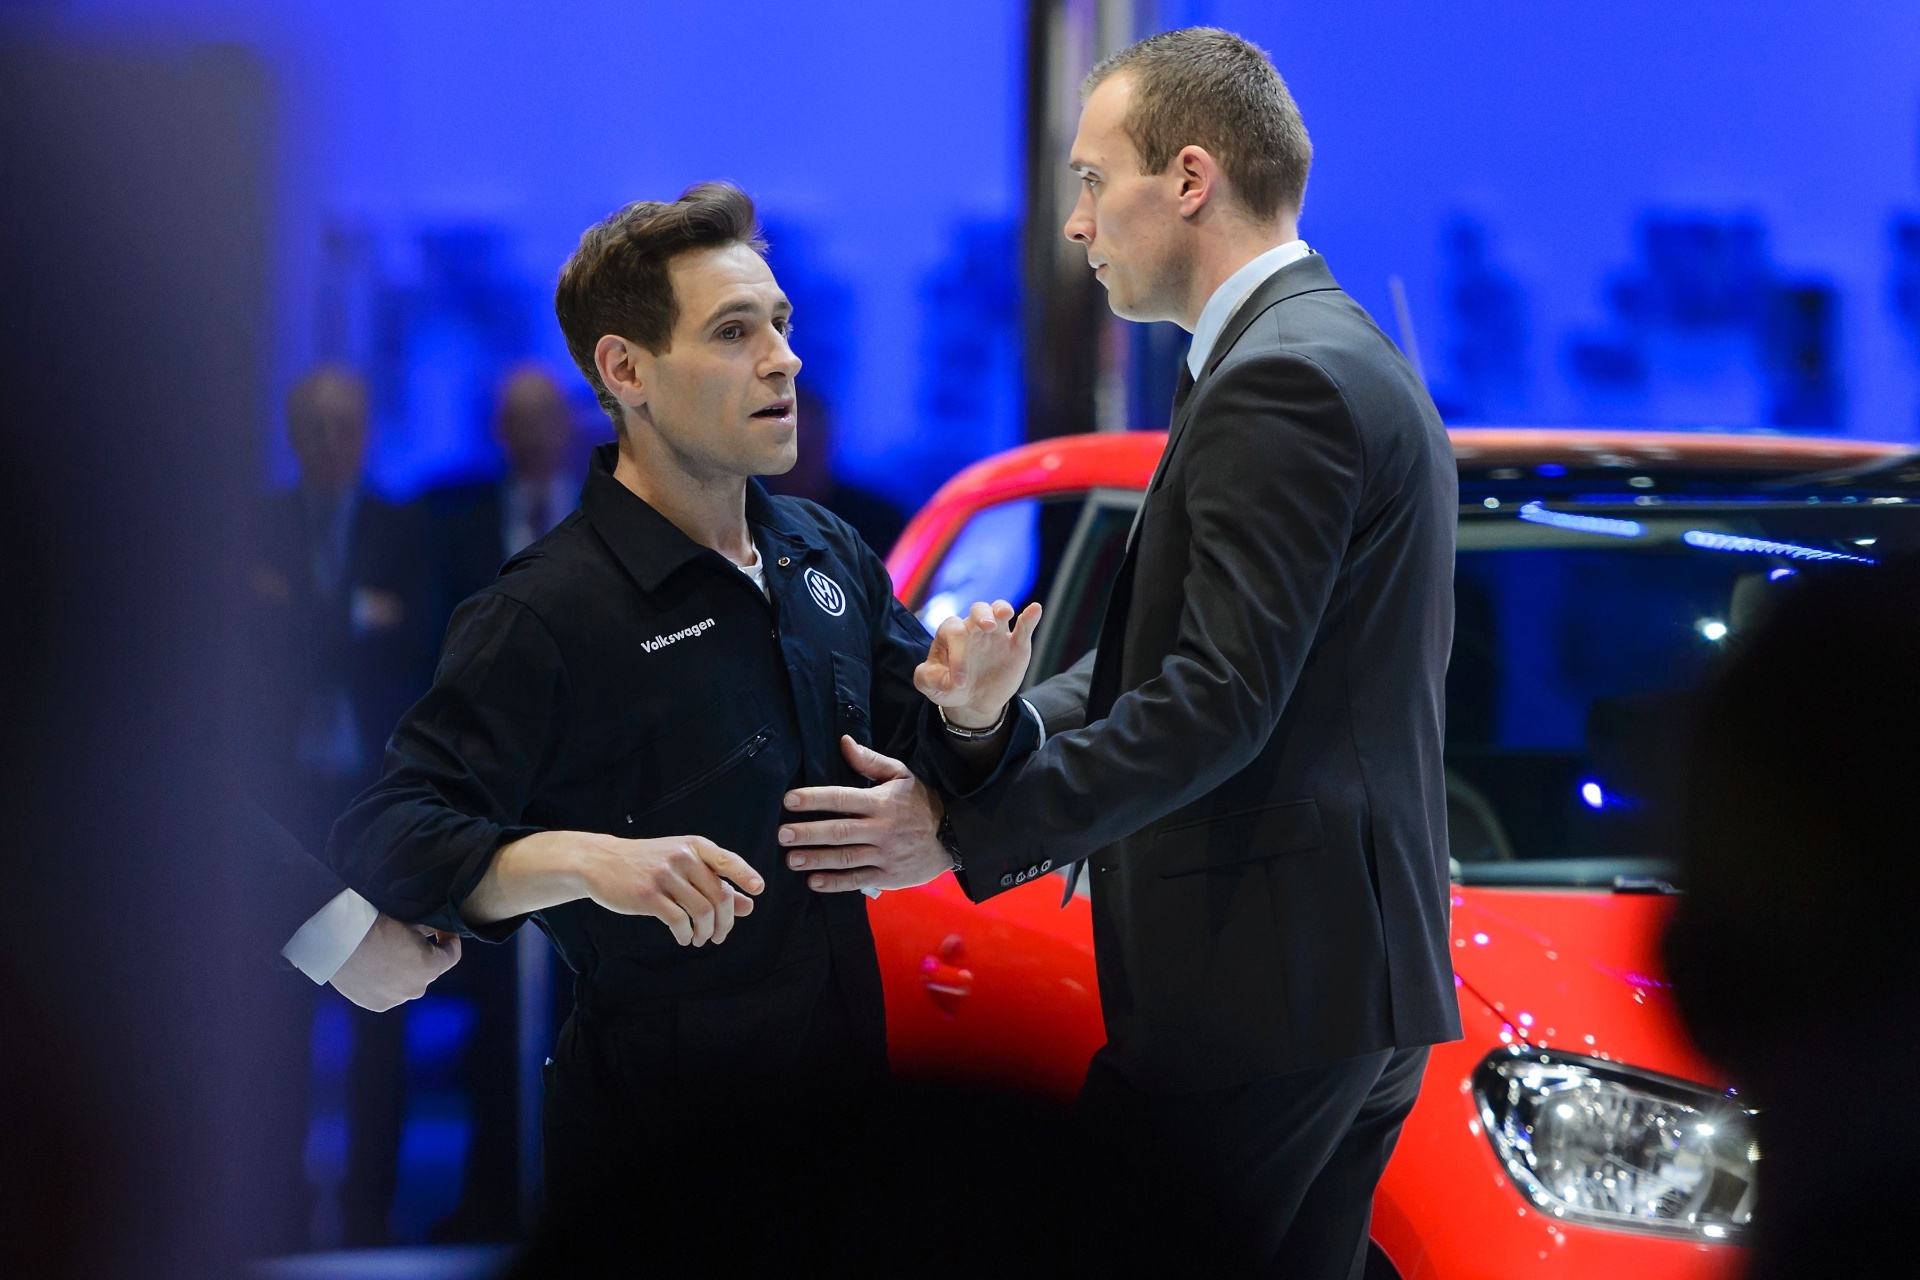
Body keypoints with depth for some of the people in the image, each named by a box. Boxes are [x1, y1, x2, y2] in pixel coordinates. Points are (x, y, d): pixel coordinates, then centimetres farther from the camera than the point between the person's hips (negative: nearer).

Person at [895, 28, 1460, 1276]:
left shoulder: (1280, 383, -14)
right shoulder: (1350, 359, 19)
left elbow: (1221, 702, -22)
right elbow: (1170, 664, 15)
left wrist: (965, 829, -21)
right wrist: (995, 717, -1)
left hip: (1264, 985, -11)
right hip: (1366, 981, 11)